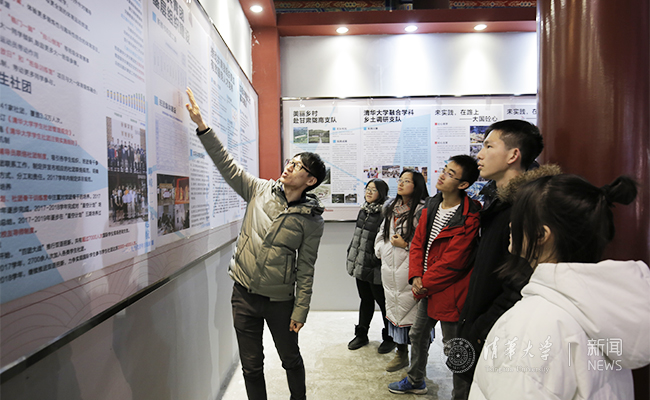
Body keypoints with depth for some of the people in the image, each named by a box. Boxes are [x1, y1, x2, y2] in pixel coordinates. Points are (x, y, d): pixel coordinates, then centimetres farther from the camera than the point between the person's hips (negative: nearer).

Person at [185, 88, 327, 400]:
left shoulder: (311, 220, -8)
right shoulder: (260, 190, -1)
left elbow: (306, 270, -6)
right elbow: (227, 164, -3)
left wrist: (300, 311, -6)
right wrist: (201, 124, -8)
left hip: (280, 300, -2)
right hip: (244, 293, 2)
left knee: (291, 358, 18)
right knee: (251, 364, 14)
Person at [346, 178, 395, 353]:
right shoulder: (363, 210, 10)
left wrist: (375, 260, -19)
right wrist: (351, 256, 18)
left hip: (375, 267, -8)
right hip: (360, 265, 8)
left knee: (382, 301, 7)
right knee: (365, 299, 20)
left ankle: (389, 338, 25)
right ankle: (361, 335, 33)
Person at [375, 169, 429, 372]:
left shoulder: (423, 210, -11)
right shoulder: (392, 209, 13)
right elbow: (382, 233, 25)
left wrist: (406, 245, -17)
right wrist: (381, 250, 11)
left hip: (411, 271, -7)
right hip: (391, 269, 7)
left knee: (414, 311, -3)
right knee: (395, 308, 15)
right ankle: (401, 353, 32)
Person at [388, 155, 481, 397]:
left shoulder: (469, 218, -21)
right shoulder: (431, 206, 4)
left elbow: (452, 261, -21)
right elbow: (418, 243, 6)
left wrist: (424, 284, -13)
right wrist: (416, 276, -7)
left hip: (449, 290, -8)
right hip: (426, 287, 9)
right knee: (418, 334, 24)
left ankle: (460, 394, 27)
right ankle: (416, 381, 47)